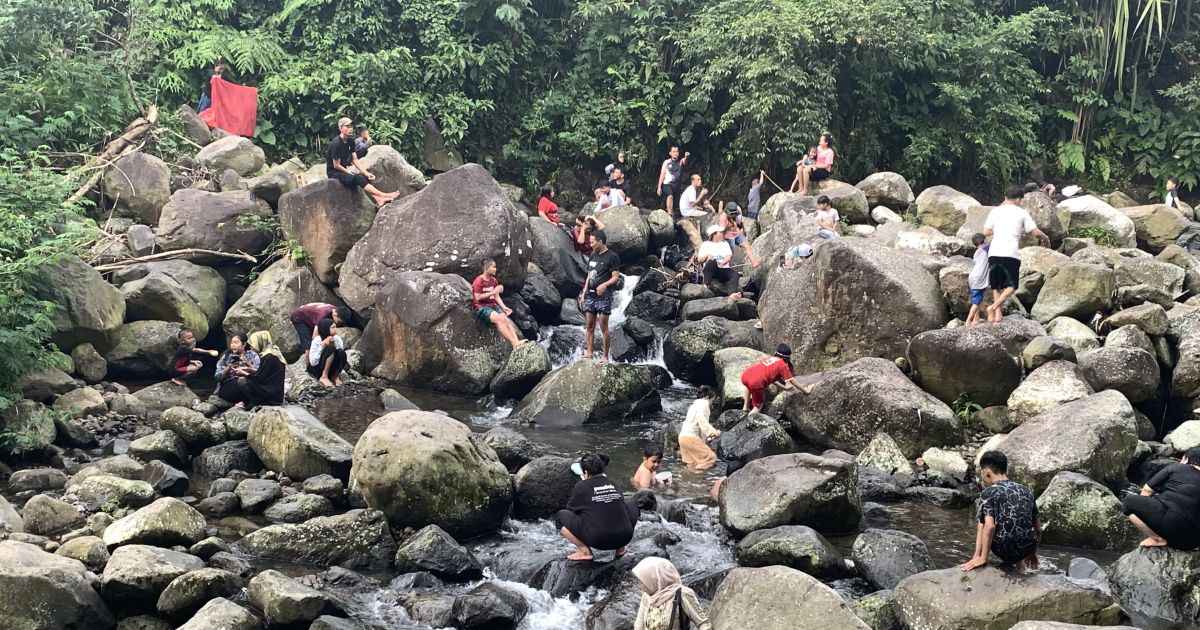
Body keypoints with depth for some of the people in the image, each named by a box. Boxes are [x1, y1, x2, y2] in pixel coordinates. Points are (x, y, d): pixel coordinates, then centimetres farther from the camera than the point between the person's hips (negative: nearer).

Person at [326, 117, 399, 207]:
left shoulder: (350, 141, 7)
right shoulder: (336, 144, -19)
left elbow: (355, 160, 7)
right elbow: (336, 165, -17)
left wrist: (366, 173, -4)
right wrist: (350, 173, -10)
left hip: (344, 170, 9)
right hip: (333, 173, -9)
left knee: (366, 178, -10)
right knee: (358, 178, -28)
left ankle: (377, 199, -29)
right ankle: (383, 195, -32)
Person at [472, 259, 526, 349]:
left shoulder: (493, 281, 13)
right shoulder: (479, 281, -10)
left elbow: (496, 297, 15)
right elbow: (477, 297, -15)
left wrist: (504, 307, 0)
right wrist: (493, 292, -19)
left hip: (492, 305, 7)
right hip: (481, 307, -7)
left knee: (506, 319, -21)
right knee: (499, 319, -30)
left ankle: (516, 341, -37)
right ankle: (514, 343, -37)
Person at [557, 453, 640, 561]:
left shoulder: (581, 486, 2)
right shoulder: (613, 484, 14)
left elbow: (571, 510, 15)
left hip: (597, 540, -4)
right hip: (624, 538, 4)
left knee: (560, 516, 9)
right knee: (633, 510, 34)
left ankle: (584, 550, -1)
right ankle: (621, 548, 19)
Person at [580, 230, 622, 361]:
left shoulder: (612, 256, -5)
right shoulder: (593, 255, 17)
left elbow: (616, 277, -9)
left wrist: (605, 285, -26)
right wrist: (583, 294, 15)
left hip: (603, 296, -7)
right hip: (590, 295, 7)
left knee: (603, 327, -5)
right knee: (589, 326, 4)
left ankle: (605, 356, -1)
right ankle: (588, 351, 7)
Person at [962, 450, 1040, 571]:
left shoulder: (988, 492, -6)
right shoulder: (1026, 491, 10)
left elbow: (989, 526, -19)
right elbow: (1037, 528, 16)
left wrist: (983, 558, -16)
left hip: (1004, 550, -4)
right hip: (1027, 549, 4)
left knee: (981, 523, 25)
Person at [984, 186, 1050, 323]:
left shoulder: (995, 211, 12)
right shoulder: (1021, 212, 7)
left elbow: (986, 232, 7)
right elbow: (1035, 232, 3)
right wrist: (1046, 239, 23)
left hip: (994, 252, 3)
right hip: (1011, 254, -3)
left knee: (996, 286, 15)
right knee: (1011, 286, 6)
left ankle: (998, 314, 2)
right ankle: (994, 307, -14)